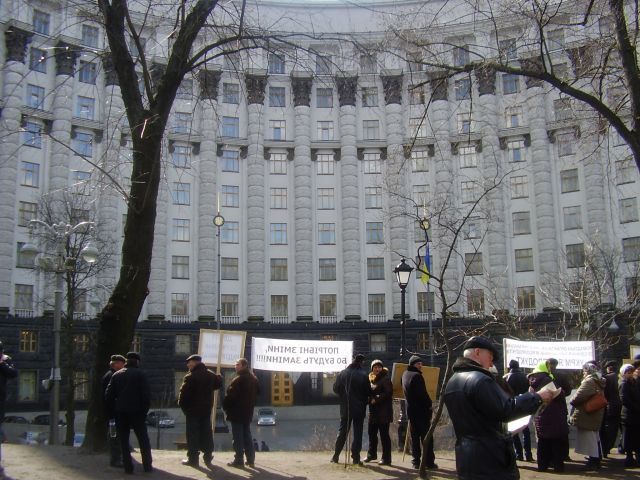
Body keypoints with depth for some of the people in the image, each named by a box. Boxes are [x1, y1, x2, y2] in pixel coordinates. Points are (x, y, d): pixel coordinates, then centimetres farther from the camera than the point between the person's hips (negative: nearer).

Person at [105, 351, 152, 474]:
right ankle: (147, 466, 5)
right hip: (136, 412, -2)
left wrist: (113, 411, 10)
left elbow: (109, 395, 6)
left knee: (124, 440, 7)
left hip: (120, 413, 2)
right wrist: (144, 411, -3)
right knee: (143, 439, 7)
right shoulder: (140, 374, -1)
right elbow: (146, 395, -9)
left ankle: (128, 467, 3)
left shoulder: (117, 375, 9)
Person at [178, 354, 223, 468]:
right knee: (206, 433, 10)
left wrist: (182, 405, -4)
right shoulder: (211, 375, 6)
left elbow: (184, 393, -17)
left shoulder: (190, 377, -15)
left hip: (193, 409, -6)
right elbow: (218, 384, 21)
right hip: (207, 409, 6)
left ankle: (193, 458, 3)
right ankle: (208, 458, 11)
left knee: (193, 434, 1)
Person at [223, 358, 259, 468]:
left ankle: (239, 460, -1)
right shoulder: (254, 379, 10)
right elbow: (256, 393, 17)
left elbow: (229, 396, -17)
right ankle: (251, 460, 14)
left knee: (238, 437, -2)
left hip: (237, 413, -8)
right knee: (247, 435, 13)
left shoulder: (238, 380, -16)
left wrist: (226, 408, -4)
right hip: (248, 413, 8)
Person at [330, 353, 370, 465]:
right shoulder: (363, 375, -10)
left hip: (345, 408, 3)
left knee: (342, 431, 12)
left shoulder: (342, 374, -2)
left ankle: (336, 456, 12)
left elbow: (335, 389, 3)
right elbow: (368, 392, -7)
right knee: (358, 433, 4)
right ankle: (356, 457, 3)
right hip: (359, 408, -2)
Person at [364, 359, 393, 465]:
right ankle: (372, 454, 31)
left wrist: (376, 399, -17)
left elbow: (389, 393, -18)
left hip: (383, 411, -8)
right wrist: (370, 399, 2)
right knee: (371, 433, 15)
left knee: (384, 435, -4)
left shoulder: (386, 379, -9)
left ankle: (386, 458, 2)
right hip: (373, 411, 8)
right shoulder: (372, 379, 15)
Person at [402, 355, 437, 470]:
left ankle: (416, 461, 7)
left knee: (414, 437, 9)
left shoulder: (405, 375, 11)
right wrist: (430, 405, -8)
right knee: (426, 437, -3)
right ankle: (429, 462, -3)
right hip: (421, 410, -7)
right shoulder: (417, 375, -15)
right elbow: (423, 393, -19)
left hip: (410, 410, 7)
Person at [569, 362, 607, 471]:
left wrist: (572, 401, -5)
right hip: (596, 416, 10)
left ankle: (593, 462, 0)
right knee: (595, 438, 17)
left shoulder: (589, 381, -19)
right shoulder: (598, 382, 12)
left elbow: (579, 396, -25)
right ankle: (596, 460, 25)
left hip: (587, 416, -10)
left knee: (590, 440, -3)